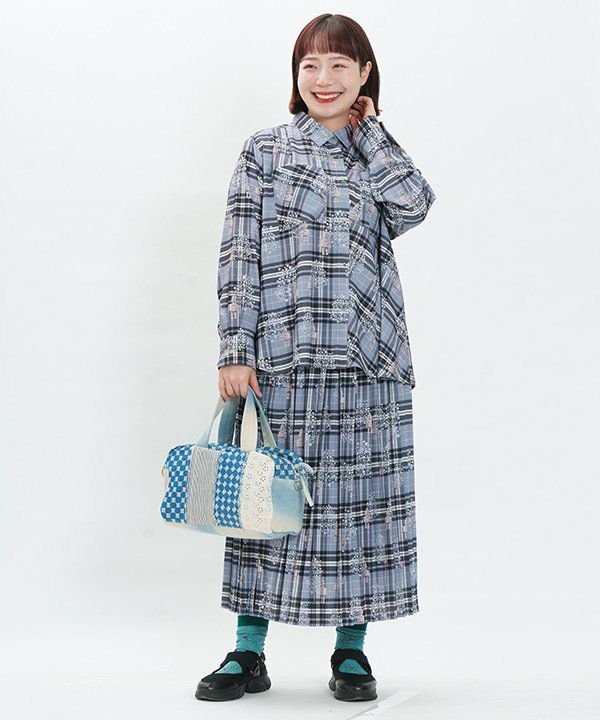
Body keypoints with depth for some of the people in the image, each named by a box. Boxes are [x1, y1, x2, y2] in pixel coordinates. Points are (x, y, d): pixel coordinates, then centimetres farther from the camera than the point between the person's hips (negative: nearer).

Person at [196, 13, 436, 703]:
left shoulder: (379, 155, 13)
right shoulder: (265, 150, 7)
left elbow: (413, 205, -9)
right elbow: (239, 255, 1)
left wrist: (367, 129, 1)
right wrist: (235, 349, -7)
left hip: (366, 361, 2)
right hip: (280, 359, -1)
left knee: (359, 494, 3)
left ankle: (351, 650, 16)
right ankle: (249, 651, 13)